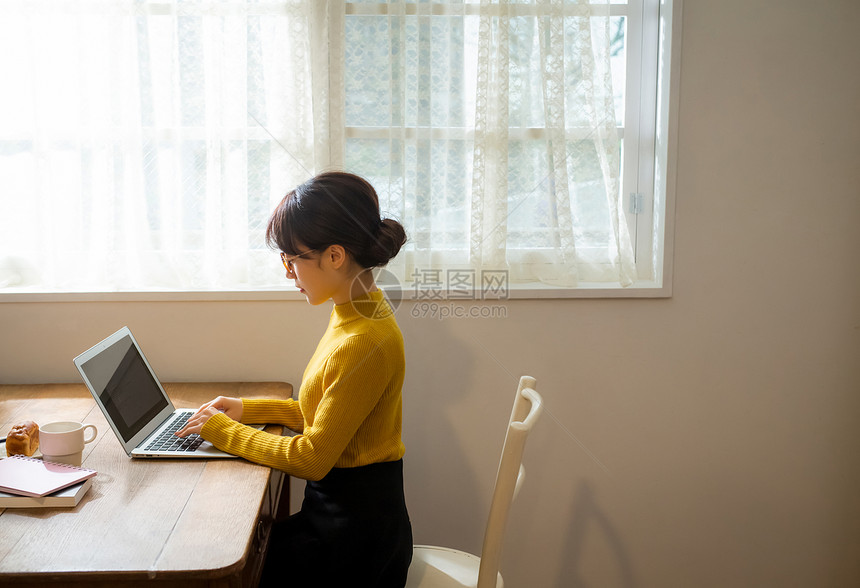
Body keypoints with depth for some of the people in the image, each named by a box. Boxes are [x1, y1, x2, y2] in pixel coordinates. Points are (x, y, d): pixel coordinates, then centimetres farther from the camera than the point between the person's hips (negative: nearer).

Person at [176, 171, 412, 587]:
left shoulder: (366, 341, -26)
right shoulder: (353, 316, 5)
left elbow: (311, 459, -21)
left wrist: (224, 429, -9)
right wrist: (249, 409, 13)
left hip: (354, 531, -8)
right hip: (340, 509, 8)